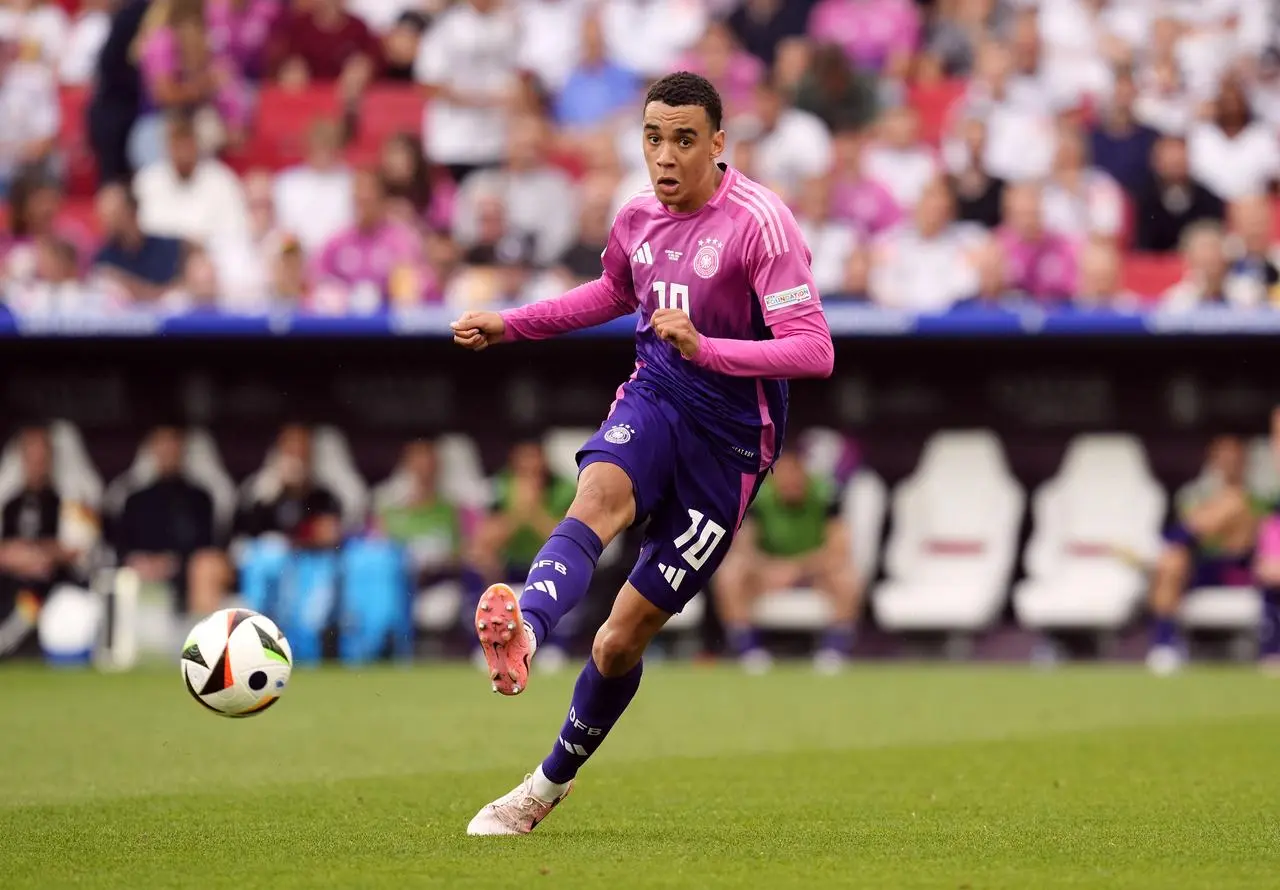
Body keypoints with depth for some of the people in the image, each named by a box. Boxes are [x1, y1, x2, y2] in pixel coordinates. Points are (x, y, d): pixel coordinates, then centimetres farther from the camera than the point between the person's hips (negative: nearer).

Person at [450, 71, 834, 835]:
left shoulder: (760, 222, -17)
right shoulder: (638, 217, 4)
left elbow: (814, 350, -24)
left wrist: (705, 348, -34)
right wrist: (509, 326, 23)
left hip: (729, 441, -4)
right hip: (653, 403, 4)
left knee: (623, 637, -1)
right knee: (599, 499, -33)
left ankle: (551, 784, 18)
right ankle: (523, 633, -59)